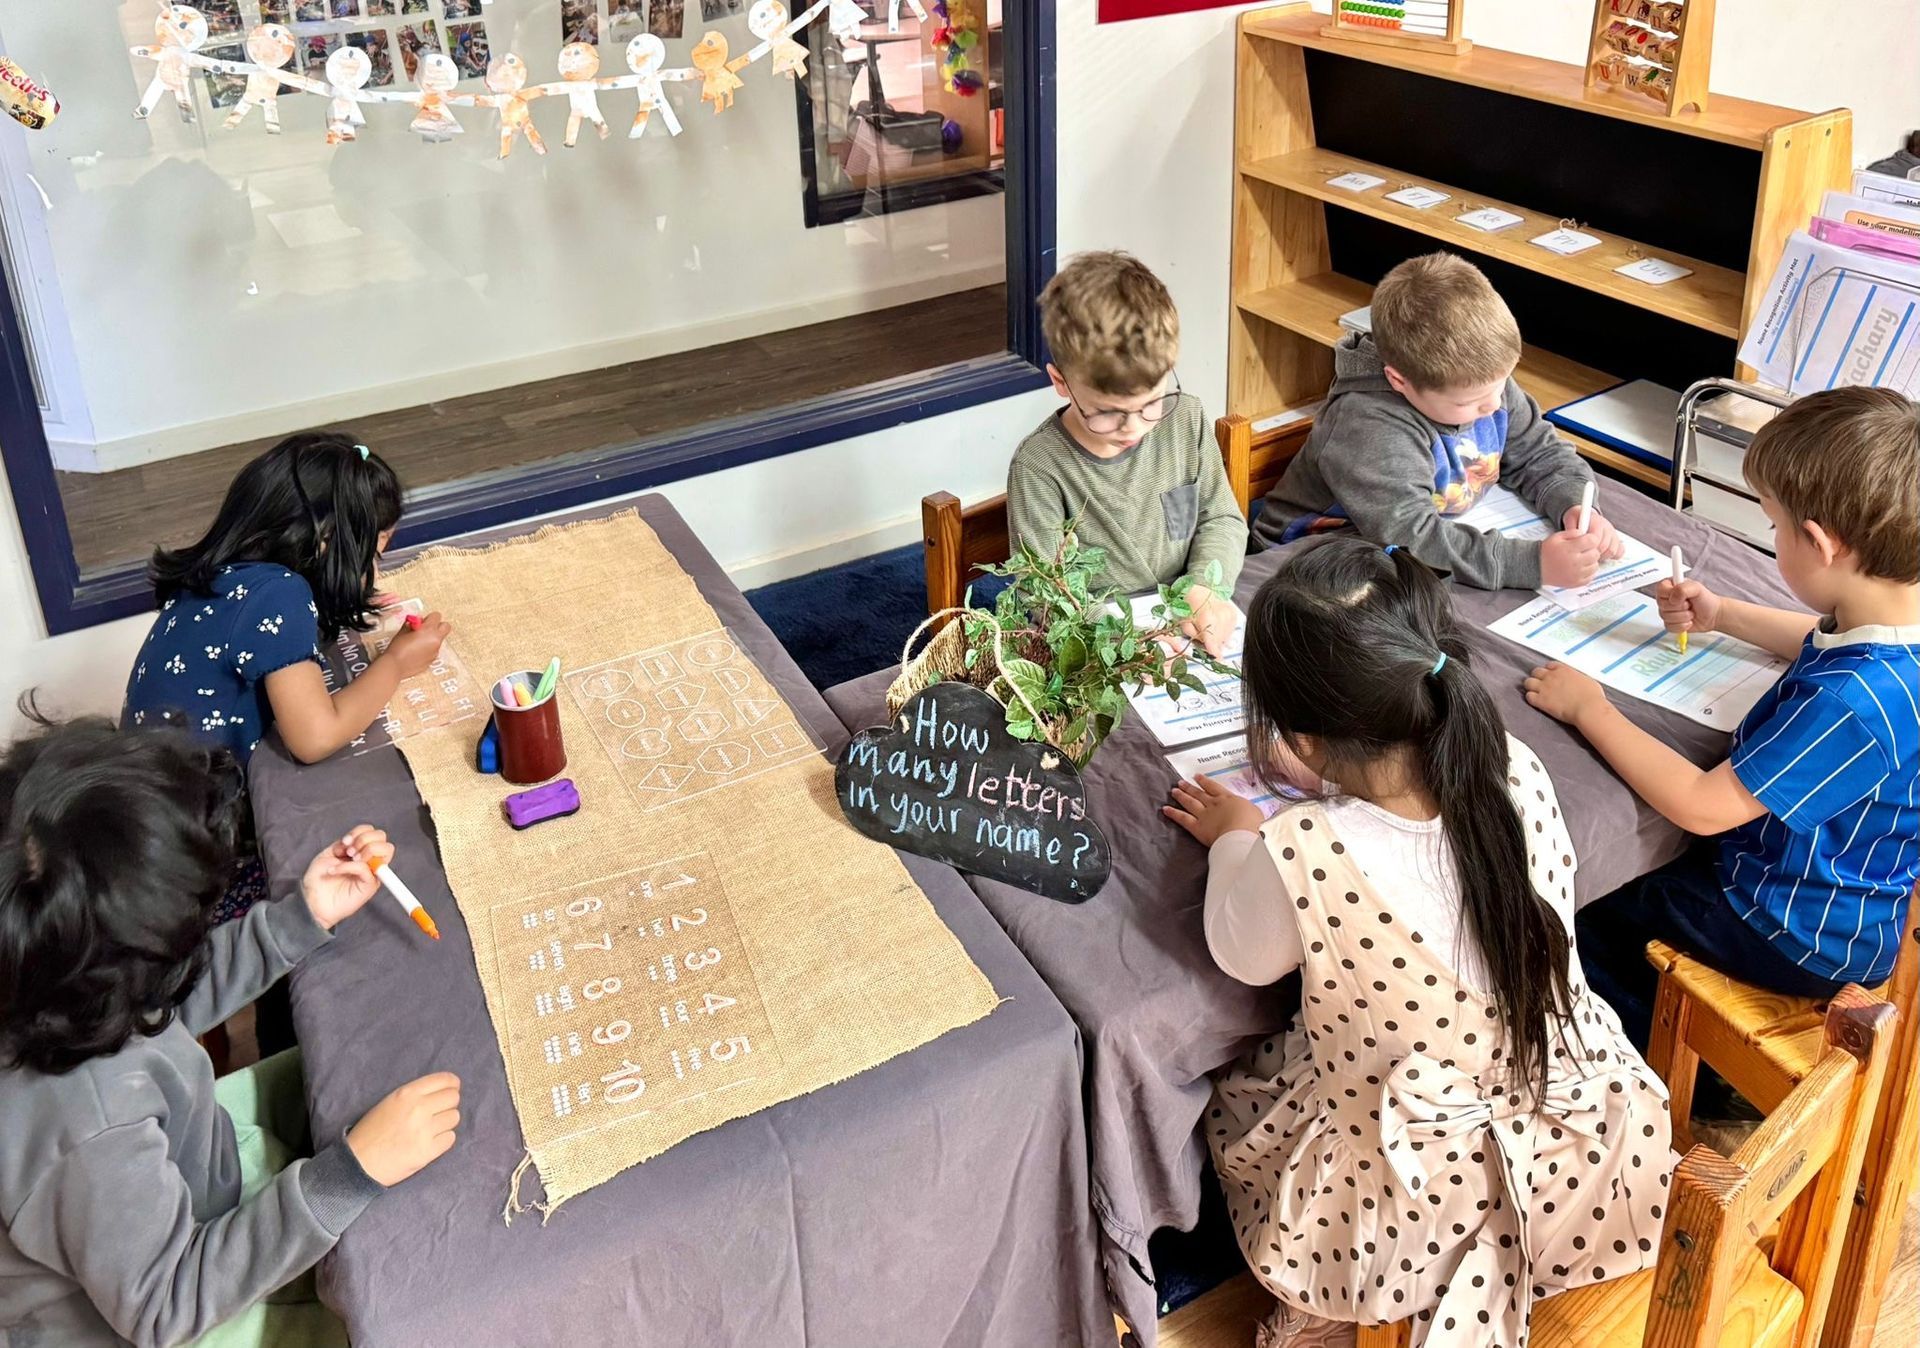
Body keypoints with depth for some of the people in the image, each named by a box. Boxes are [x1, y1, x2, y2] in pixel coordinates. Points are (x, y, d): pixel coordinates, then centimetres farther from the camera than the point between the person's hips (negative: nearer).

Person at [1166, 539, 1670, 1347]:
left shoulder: (1300, 857, -34)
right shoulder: (1517, 774, -21)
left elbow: (1243, 960, -10)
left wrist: (1235, 839, 5)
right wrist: (1334, 781, 10)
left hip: (1417, 1198, -4)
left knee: (1232, 1100, 25)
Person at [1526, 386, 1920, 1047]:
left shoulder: (1853, 701, -40)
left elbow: (1702, 807, -31)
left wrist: (1588, 707, -21)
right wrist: (1723, 615, 13)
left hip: (1807, 935, -9)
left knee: (1588, 918, 8)